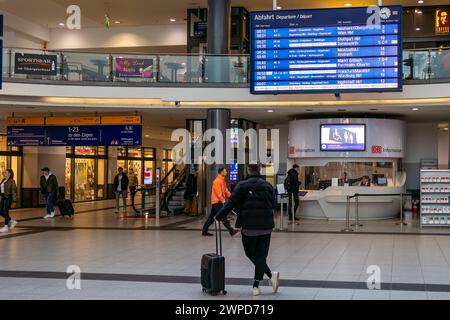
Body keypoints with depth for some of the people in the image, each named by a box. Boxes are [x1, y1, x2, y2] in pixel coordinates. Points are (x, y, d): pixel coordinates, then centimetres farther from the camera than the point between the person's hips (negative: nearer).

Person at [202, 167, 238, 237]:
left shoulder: (223, 181, 16)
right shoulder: (217, 181, -16)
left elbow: (226, 190, 17)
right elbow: (218, 193, -21)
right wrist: (224, 201, -21)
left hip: (218, 202, 10)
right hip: (217, 201, -10)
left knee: (211, 217, 12)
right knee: (223, 216, -12)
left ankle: (204, 231, 16)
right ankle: (231, 230, -15)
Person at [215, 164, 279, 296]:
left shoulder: (242, 186, -6)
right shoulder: (267, 185, 5)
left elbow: (231, 203, -9)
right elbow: (274, 204, 9)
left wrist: (218, 217, 0)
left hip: (249, 226, -3)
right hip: (266, 226, 3)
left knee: (251, 253, 10)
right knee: (261, 255, 7)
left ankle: (270, 275, -7)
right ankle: (256, 286, 1)